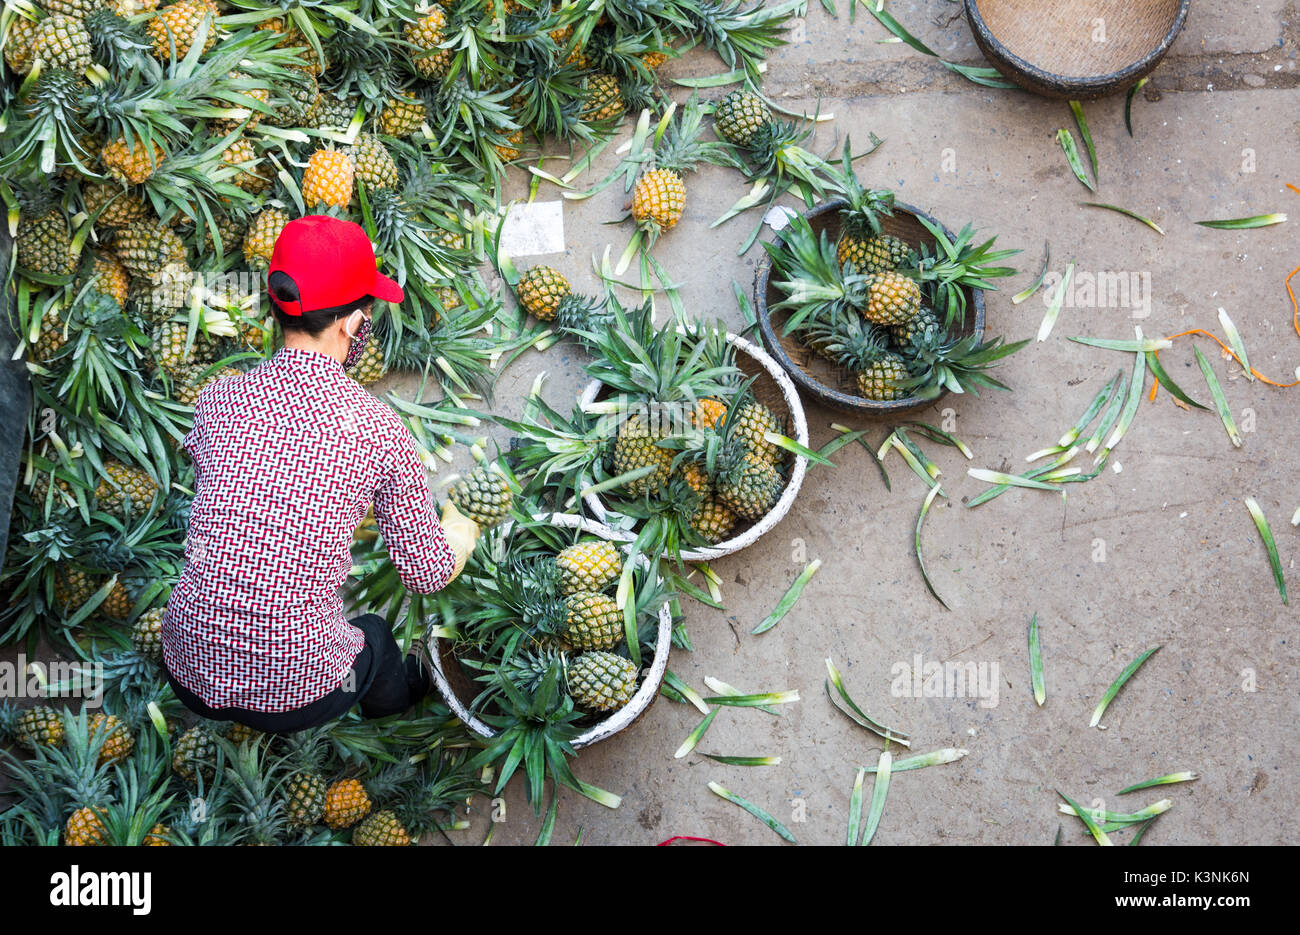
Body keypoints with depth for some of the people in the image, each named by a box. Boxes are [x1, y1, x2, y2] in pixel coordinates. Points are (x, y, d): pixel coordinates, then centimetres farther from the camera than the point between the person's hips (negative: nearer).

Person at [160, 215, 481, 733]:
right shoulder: (379, 429, -13)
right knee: (374, 634, 33)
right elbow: (427, 574, -1)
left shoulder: (218, 398, -3)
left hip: (191, 676, 3)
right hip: (297, 698, -2)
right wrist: (460, 533, 24)